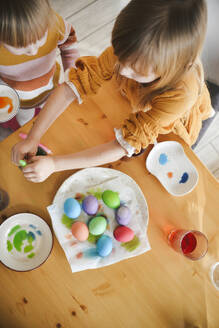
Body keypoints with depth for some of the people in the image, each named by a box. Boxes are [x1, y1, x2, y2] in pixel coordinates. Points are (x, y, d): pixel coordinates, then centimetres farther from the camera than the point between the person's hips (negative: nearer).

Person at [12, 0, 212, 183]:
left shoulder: (182, 92, -45)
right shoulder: (127, 51, -37)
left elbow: (125, 146, -43)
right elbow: (72, 87, -34)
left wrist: (54, 164, -44)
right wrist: (33, 138, -39)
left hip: (169, 131, -2)